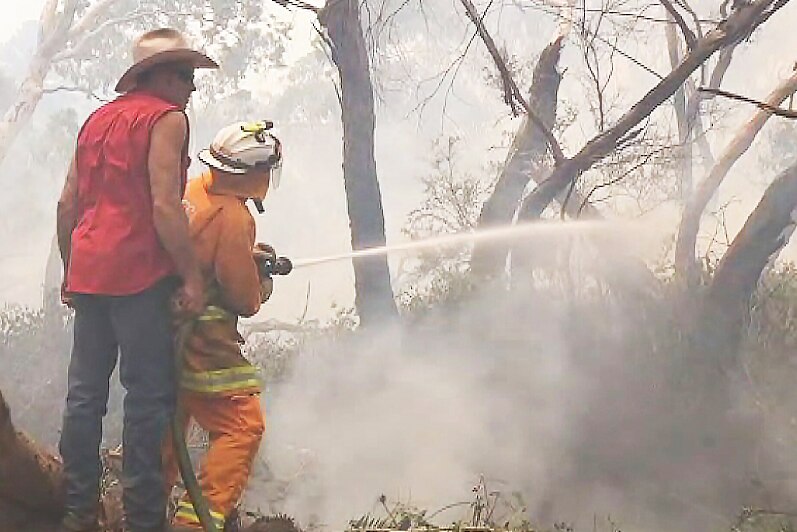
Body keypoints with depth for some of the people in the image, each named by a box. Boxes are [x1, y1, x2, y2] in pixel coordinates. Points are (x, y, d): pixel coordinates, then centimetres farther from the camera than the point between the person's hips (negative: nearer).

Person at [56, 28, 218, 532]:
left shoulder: (98, 119, 19)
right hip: (139, 274, -8)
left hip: (87, 276, 8)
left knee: (85, 394, 9)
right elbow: (165, 206, -15)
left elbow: (67, 205, 19)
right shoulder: (167, 118, -4)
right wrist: (192, 277, -13)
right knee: (149, 396, -5)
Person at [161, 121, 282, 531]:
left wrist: (248, 255, 17)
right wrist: (263, 282, 7)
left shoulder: (193, 191, 6)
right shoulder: (234, 216, -20)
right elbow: (246, 301, -14)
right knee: (243, 426, -9)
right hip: (201, 341, -10)